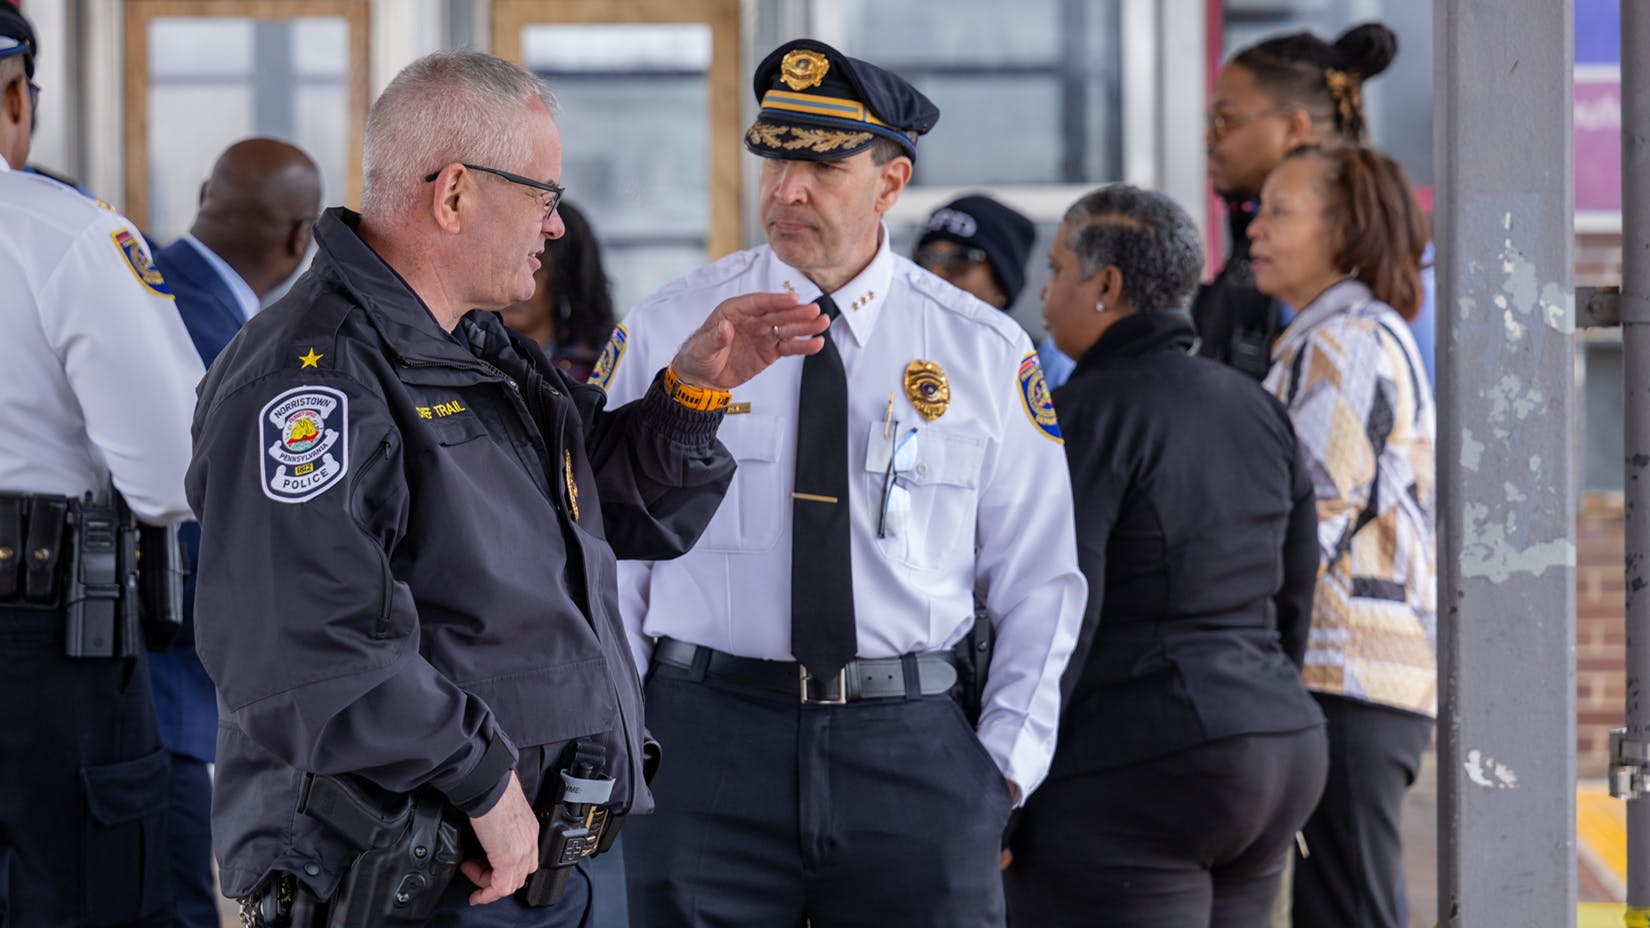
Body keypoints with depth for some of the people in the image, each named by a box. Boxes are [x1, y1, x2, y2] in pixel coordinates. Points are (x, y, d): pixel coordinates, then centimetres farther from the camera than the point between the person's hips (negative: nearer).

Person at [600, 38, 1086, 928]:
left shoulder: (984, 352, 5)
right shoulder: (664, 332, 3)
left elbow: (1039, 582, 9)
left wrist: (1005, 763, 1)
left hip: (911, 748, 1)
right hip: (706, 744, 0)